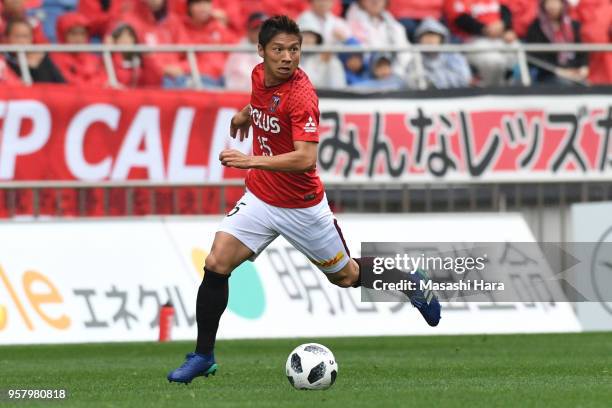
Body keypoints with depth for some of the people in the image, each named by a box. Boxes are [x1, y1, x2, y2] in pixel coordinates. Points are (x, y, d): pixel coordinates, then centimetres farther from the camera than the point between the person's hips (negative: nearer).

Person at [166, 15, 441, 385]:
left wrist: (251, 160, -41)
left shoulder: (301, 95, -26)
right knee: (216, 264, -12)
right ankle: (204, 356, -1)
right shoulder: (260, 76, -4)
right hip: (260, 198, 5)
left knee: (345, 276, 14)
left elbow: (306, 158, -35)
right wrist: (246, 113, 34)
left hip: (301, 207, -5)